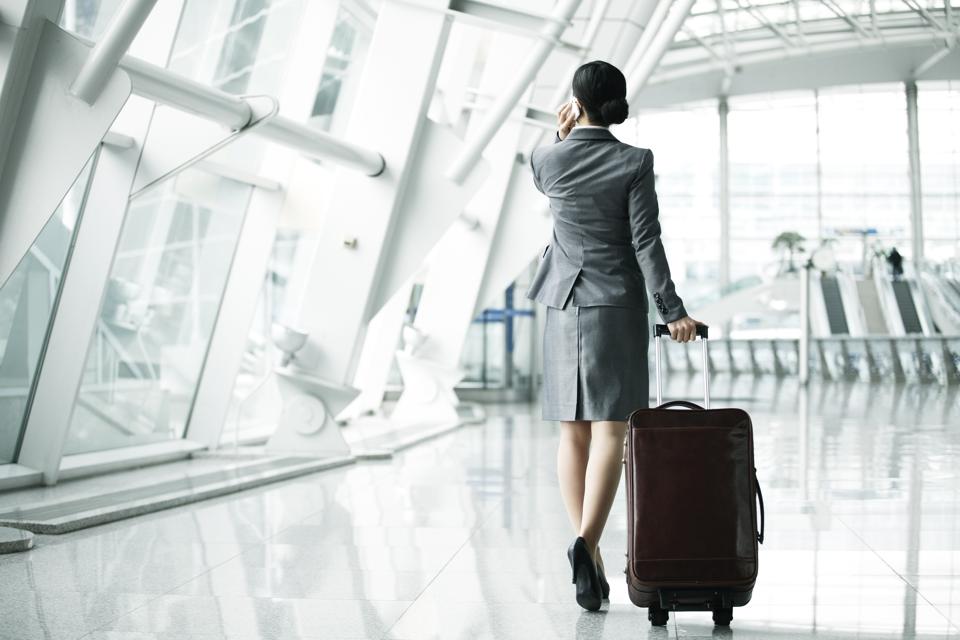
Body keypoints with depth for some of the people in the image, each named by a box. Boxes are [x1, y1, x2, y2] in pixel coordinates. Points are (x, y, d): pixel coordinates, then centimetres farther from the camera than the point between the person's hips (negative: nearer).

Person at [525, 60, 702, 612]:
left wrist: (562, 135, 16)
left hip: (565, 306, 3)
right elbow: (646, 242, -12)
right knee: (611, 431, -2)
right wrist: (673, 310, -9)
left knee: (573, 434, 8)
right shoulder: (634, 163, -8)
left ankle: (592, 560, 12)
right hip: (618, 306, -3)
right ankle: (586, 540, -21)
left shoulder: (548, 160, -2)